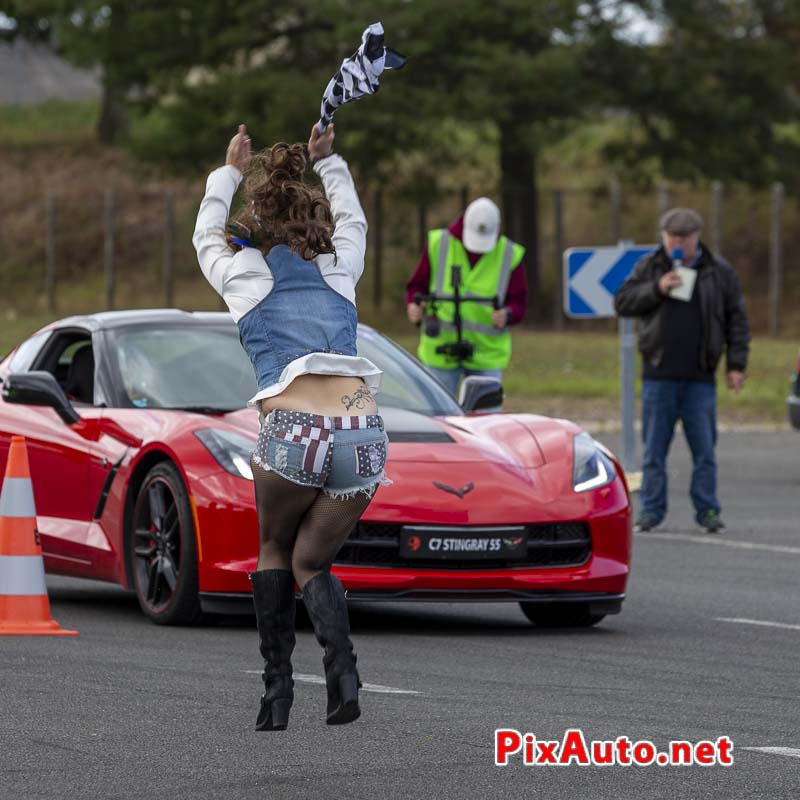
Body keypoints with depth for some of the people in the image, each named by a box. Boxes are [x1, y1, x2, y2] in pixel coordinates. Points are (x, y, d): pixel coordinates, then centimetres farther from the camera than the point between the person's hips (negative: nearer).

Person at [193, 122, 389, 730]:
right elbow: (352, 220, 45)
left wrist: (230, 174, 51)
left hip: (293, 434, -2)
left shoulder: (243, 275, 15)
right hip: (364, 438, 2)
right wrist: (328, 162, 57)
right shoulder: (340, 269, 21)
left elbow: (208, 237, 38)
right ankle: (343, 668, -12)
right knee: (311, 563, 16)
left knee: (275, 552, 22)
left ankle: (277, 690, 8)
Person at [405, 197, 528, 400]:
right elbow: (417, 285, 8)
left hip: (487, 353, 0)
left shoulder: (510, 254, 0)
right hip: (440, 351, 0)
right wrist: (414, 306, -14)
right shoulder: (437, 244, -1)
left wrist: (507, 315, -20)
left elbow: (518, 301, 3)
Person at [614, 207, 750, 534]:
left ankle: (707, 511, 7)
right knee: (654, 449, 3)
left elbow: (736, 320, 7)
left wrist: (736, 364, 1)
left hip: (699, 378, 0)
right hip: (659, 375, 0)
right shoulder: (649, 267, 6)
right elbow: (622, 302, 2)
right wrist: (656, 289, -13)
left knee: (704, 449, 1)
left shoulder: (719, 272, 5)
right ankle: (651, 511, 9)